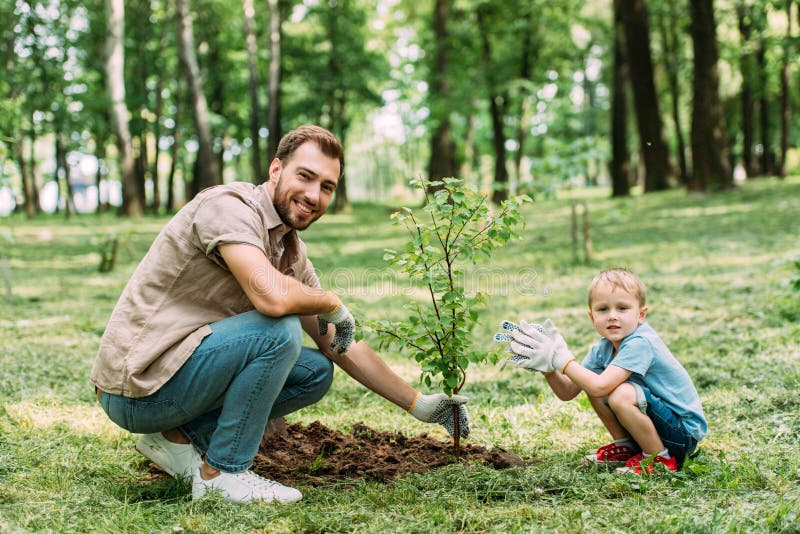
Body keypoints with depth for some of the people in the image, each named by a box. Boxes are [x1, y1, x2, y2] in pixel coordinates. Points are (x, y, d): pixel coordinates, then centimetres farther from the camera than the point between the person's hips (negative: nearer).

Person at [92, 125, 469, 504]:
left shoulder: (292, 253, 10)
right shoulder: (229, 205, -17)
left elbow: (341, 347, 15)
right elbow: (272, 297, -34)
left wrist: (419, 405, 12)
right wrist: (333, 304, -13)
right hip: (138, 385, -9)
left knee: (316, 371, 10)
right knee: (280, 331, -24)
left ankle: (181, 438, 6)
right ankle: (222, 473, -10)